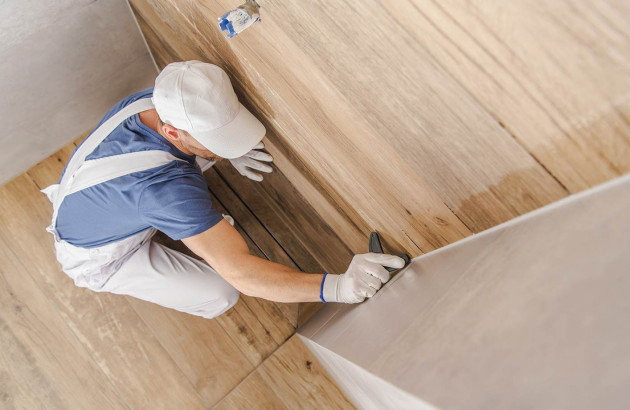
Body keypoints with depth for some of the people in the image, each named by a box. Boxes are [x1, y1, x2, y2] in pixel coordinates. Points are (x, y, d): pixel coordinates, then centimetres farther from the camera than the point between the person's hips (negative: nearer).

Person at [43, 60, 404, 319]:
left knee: (206, 150, -6)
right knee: (221, 296, -14)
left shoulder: (153, 100, -23)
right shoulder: (167, 188, -45)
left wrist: (228, 152, -18)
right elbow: (242, 273, -47)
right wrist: (337, 287, -52)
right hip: (98, 258, -6)